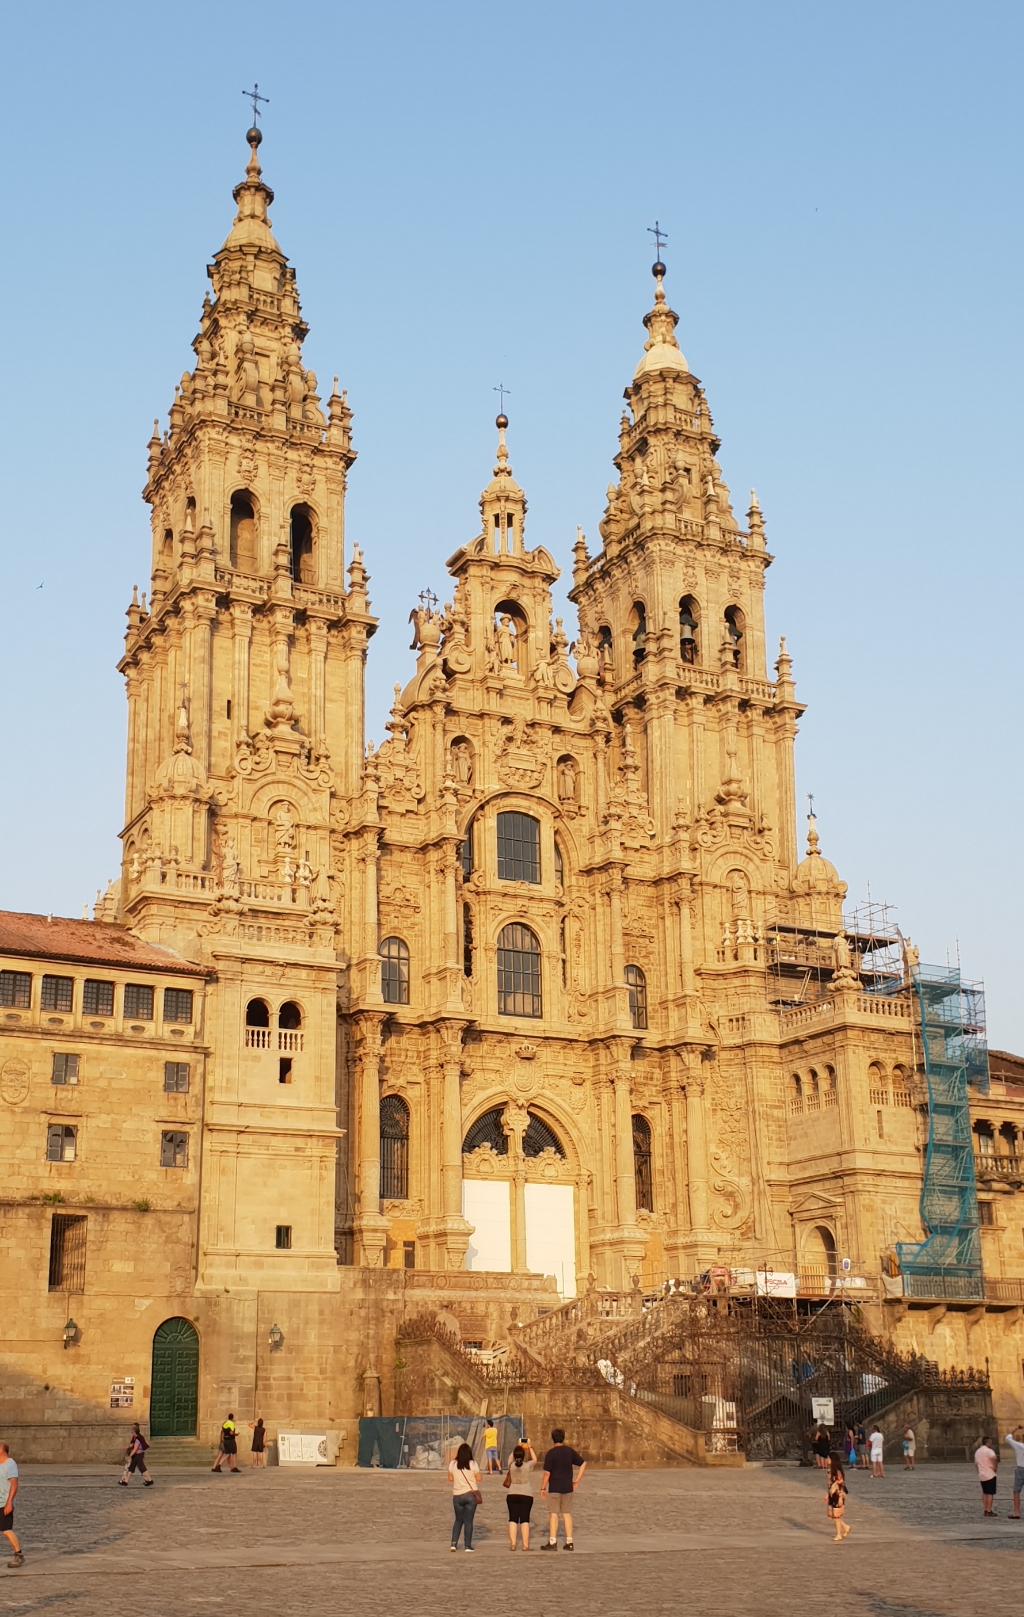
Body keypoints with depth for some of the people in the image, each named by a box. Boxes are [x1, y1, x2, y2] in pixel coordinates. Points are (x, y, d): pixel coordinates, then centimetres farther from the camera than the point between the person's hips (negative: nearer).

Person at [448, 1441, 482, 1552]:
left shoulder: (453, 1464, -2)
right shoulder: (473, 1464, -7)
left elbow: (450, 1478, 7)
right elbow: (478, 1478, -3)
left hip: (457, 1496, 2)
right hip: (471, 1494, -2)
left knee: (458, 1520, 16)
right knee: (468, 1521, 4)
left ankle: (454, 1543, 4)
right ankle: (468, 1546, 4)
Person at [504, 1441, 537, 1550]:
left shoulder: (511, 1465, -4)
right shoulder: (528, 1465, -8)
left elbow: (511, 1457, 20)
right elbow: (534, 1459, 13)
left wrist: (517, 1447, 22)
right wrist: (529, 1447, 18)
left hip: (512, 1495, 1)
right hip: (526, 1496, -1)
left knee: (513, 1519, 4)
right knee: (525, 1519, 2)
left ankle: (512, 1543, -1)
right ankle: (525, 1544, -2)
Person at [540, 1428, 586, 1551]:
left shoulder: (551, 1453, -11)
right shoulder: (570, 1451, 3)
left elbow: (547, 1473, -14)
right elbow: (583, 1463, 7)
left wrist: (543, 1488, -4)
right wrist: (577, 1481, 9)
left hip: (554, 1488, -4)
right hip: (568, 1487, 4)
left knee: (554, 1514, 1)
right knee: (567, 1513, 11)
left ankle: (552, 1542, 1)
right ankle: (569, 1542, 10)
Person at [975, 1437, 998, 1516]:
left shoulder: (977, 1452, 13)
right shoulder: (989, 1451, -13)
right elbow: (994, 1458, -29)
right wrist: (995, 1467, -13)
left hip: (981, 1475, 7)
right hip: (990, 1475, -7)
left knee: (984, 1493, 17)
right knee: (990, 1493, -2)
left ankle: (985, 1510, 18)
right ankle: (989, 1511, -4)